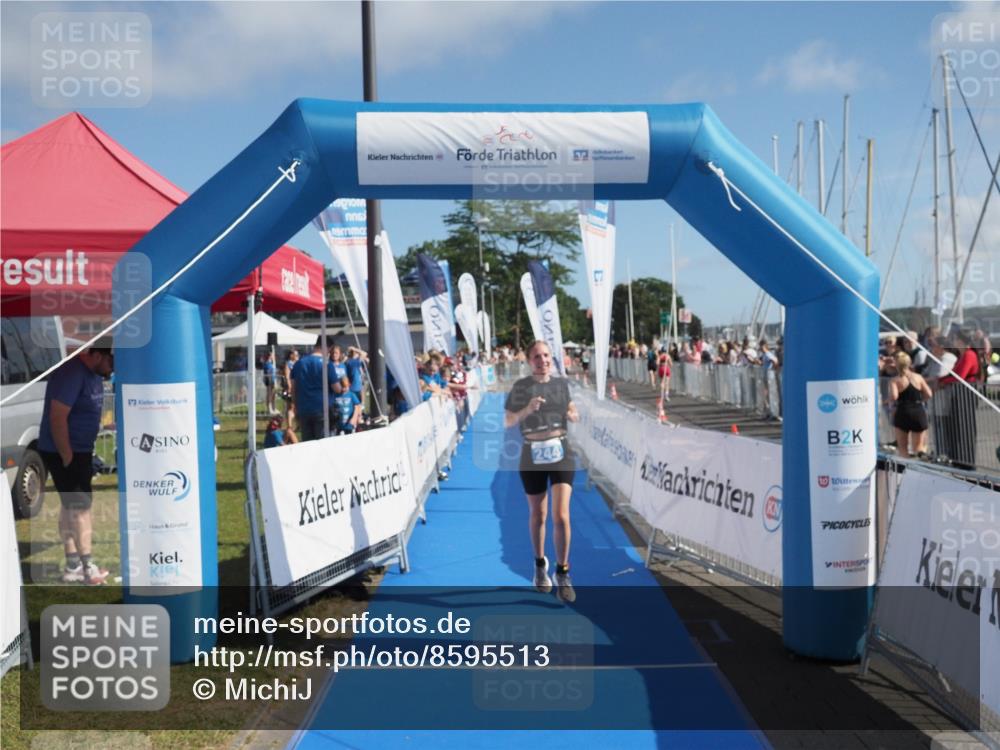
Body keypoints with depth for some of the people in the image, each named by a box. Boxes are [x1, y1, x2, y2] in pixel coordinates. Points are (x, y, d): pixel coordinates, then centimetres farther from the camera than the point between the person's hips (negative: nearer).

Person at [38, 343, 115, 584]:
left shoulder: (94, 373, 6)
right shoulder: (73, 373, -23)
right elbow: (58, 417, -26)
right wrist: (67, 457, -21)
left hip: (81, 450, 9)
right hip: (62, 452, -9)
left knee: (71, 506, 13)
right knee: (81, 506, -4)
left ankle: (73, 566, 21)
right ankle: (87, 568, 4)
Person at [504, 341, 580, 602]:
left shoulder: (562, 383, 4)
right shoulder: (521, 387, -4)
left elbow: (571, 410, 19)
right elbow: (507, 421, -4)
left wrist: (573, 415, -4)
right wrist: (527, 410, -21)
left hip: (561, 454, 1)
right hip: (532, 456, -1)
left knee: (561, 516, -8)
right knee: (537, 515, 12)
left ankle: (562, 573, 7)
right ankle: (540, 565, 35)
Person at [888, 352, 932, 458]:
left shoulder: (895, 380, -6)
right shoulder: (918, 377, 5)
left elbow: (893, 396, -21)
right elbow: (929, 394, 1)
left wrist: (891, 405, -2)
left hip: (902, 413, -3)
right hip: (919, 413, 3)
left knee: (902, 446, 10)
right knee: (919, 445, 14)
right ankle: (921, 452, -18)